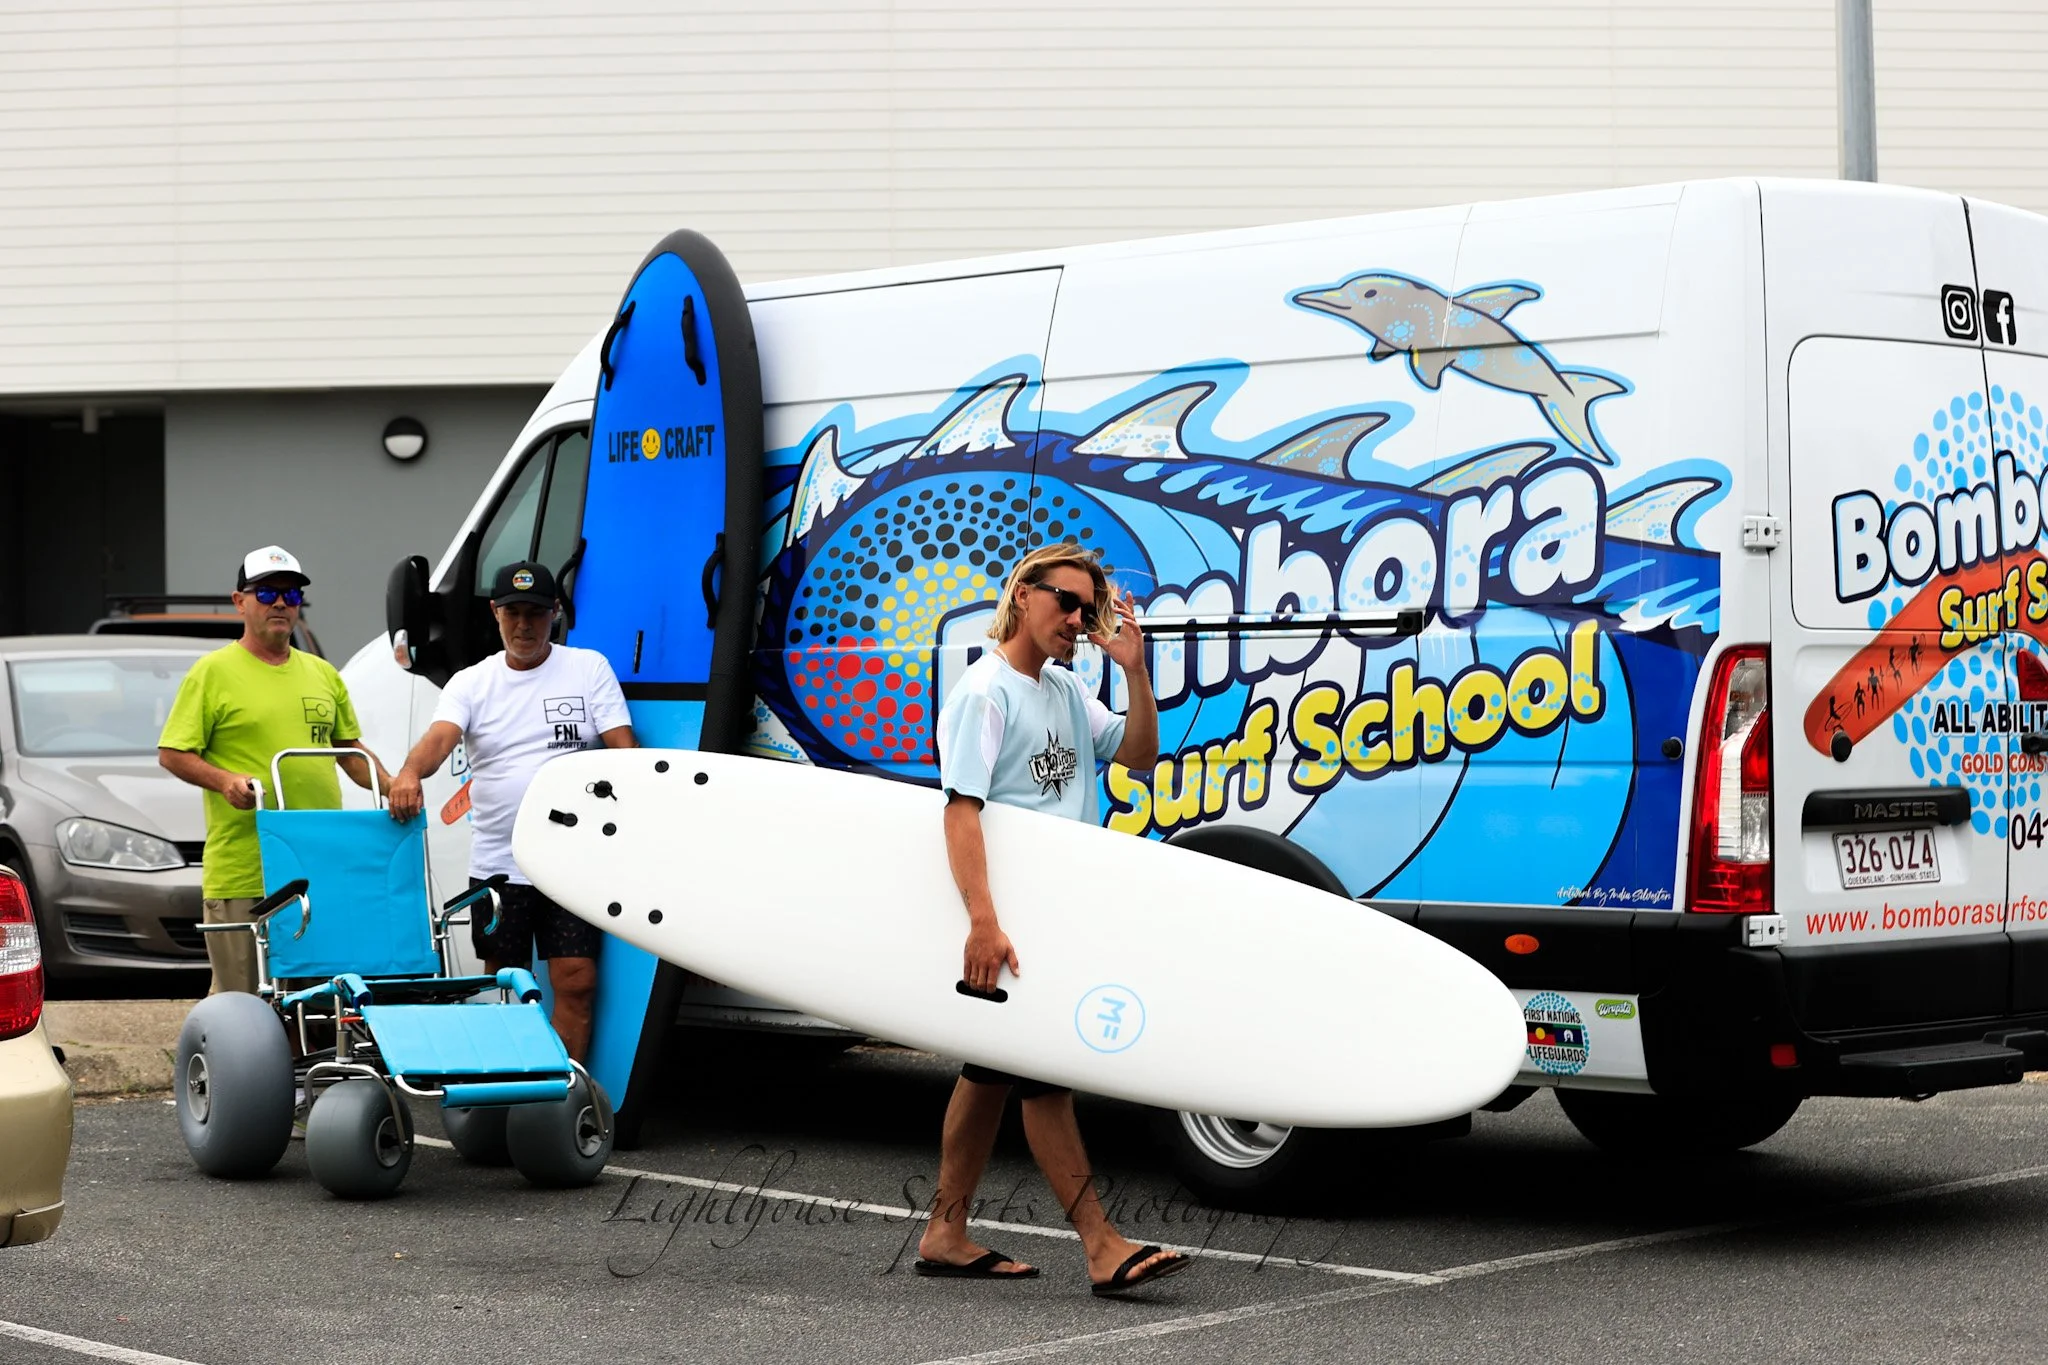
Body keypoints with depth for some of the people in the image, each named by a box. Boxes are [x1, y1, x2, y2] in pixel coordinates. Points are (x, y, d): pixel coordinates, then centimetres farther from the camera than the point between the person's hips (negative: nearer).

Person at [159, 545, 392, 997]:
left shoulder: (323, 674, 18)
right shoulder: (214, 671, 1)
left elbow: (351, 750, 25)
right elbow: (172, 752, -1)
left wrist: (391, 788, 7)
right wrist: (225, 780, -18)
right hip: (241, 871, -5)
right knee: (237, 998, -2)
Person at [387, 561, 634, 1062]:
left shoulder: (589, 668, 5)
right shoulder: (471, 683, 7)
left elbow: (622, 748, 0)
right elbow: (439, 736, -12)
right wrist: (410, 773, -35)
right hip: (497, 865, 2)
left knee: (576, 983, -7)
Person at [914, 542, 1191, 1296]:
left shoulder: (1067, 691, 14)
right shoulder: (985, 691, -12)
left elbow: (1139, 753, 11)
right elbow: (961, 810, -20)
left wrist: (1135, 670, -4)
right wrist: (984, 922, -29)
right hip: (1006, 919, -9)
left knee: (992, 1073, 12)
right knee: (1044, 1075, -7)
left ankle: (945, 1234, 20)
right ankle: (1102, 1247, -7)